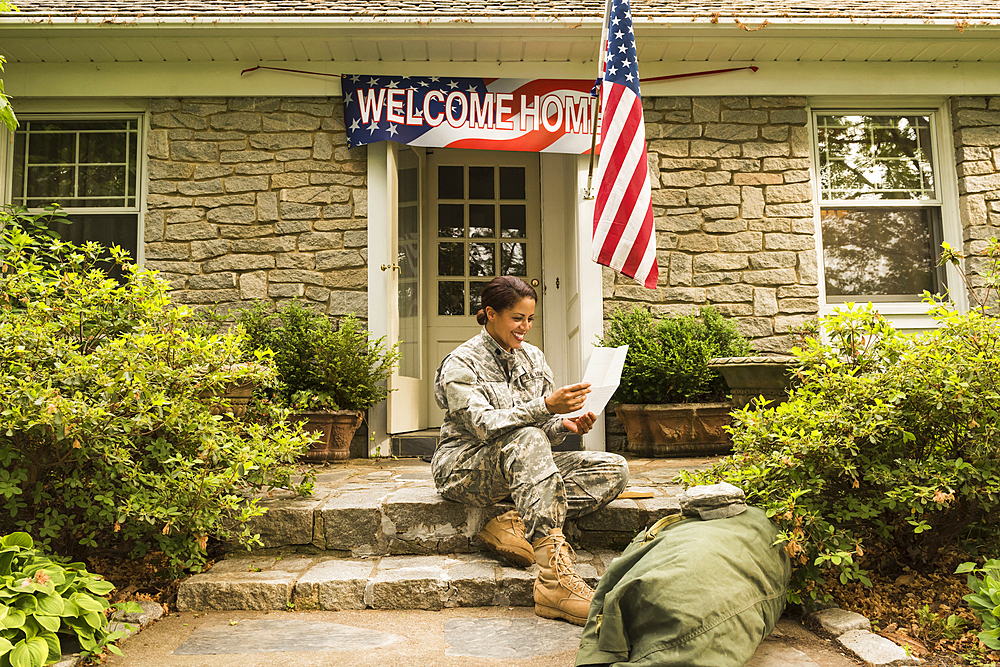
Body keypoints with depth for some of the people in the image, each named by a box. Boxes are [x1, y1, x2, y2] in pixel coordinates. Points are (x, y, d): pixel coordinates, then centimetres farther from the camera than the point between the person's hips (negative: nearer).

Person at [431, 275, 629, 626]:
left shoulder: (532, 357, 10)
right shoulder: (460, 364, -10)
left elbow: (546, 426, 9)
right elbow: (484, 425, -25)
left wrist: (566, 424, -15)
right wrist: (546, 406, -36)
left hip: (521, 466, 6)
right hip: (465, 466, -6)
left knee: (614, 469, -12)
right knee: (527, 439, -39)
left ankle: (516, 523, -23)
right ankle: (555, 578, -50)